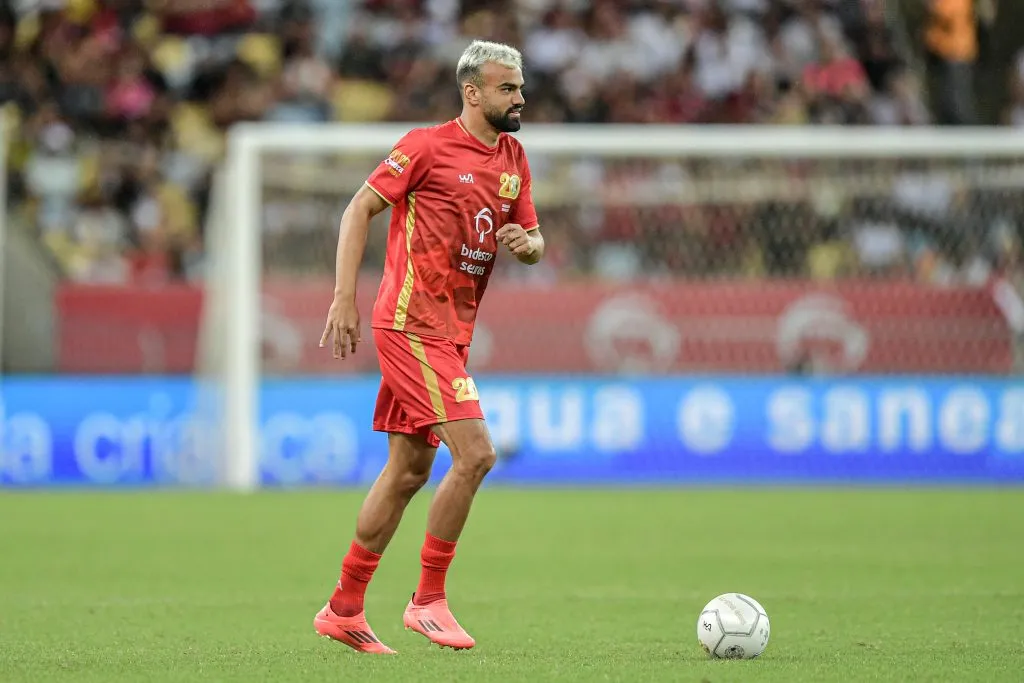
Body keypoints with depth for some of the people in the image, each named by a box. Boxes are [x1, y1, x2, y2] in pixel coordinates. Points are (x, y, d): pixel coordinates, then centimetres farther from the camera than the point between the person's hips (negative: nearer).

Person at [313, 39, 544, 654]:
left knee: (409, 470, 11)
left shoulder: (514, 158, 13)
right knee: (475, 453, -16)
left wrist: (525, 244, -7)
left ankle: (344, 608, 20)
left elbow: (535, 245, 18)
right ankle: (429, 599, -6)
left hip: (451, 332, 8)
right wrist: (345, 299, -14)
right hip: (413, 323, -8)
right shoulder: (428, 146, -9)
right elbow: (360, 210, -8)